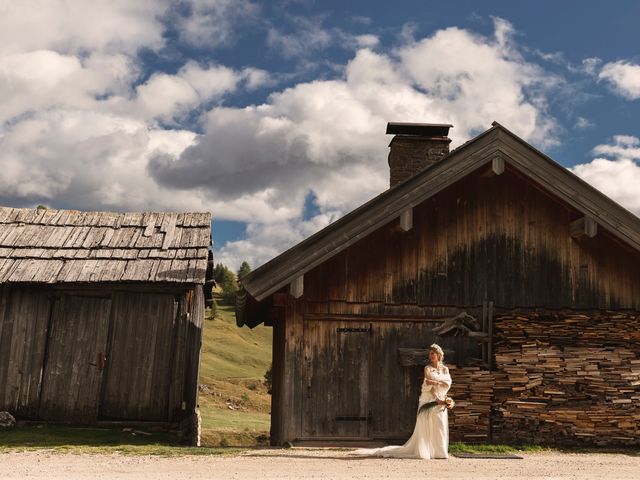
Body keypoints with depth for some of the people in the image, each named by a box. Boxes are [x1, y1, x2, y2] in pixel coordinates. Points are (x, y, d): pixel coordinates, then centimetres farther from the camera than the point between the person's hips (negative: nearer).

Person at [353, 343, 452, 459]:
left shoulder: (445, 369, 12)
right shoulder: (427, 368, 1)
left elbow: (447, 384, -3)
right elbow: (429, 386, -9)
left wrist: (435, 382, -15)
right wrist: (437, 399, -18)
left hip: (441, 401, 4)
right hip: (429, 400, -3)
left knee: (440, 426, 1)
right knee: (426, 427, -4)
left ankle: (439, 452, 10)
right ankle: (422, 451, 2)